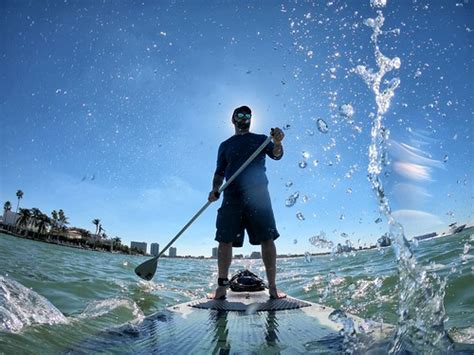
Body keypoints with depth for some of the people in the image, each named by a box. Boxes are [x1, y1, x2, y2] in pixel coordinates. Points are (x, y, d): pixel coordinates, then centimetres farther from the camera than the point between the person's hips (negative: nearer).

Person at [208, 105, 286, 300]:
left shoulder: (260, 139, 16)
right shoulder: (225, 145, 20)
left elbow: (276, 155, -2)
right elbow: (220, 172, 17)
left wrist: (277, 143, -24)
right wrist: (215, 189, -2)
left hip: (258, 193, -1)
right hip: (232, 196, 2)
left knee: (267, 239, -5)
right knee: (225, 240, -4)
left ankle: (273, 288, 4)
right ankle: (222, 287, 8)